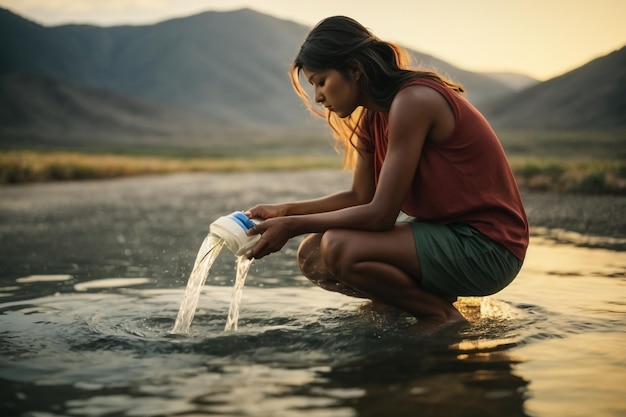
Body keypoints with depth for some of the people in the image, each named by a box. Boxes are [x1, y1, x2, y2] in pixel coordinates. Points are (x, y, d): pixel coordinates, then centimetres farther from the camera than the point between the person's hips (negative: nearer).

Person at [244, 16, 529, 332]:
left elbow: (380, 214, -23)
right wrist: (285, 211, 0)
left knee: (337, 247, -26)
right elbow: (360, 197, 9)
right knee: (312, 256, 1)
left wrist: (293, 226, -17)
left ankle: (442, 316, -6)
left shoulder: (412, 101, -21)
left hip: (485, 246, -9)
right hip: (448, 235, 9)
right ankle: (430, 298, 7)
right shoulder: (373, 117, 9)